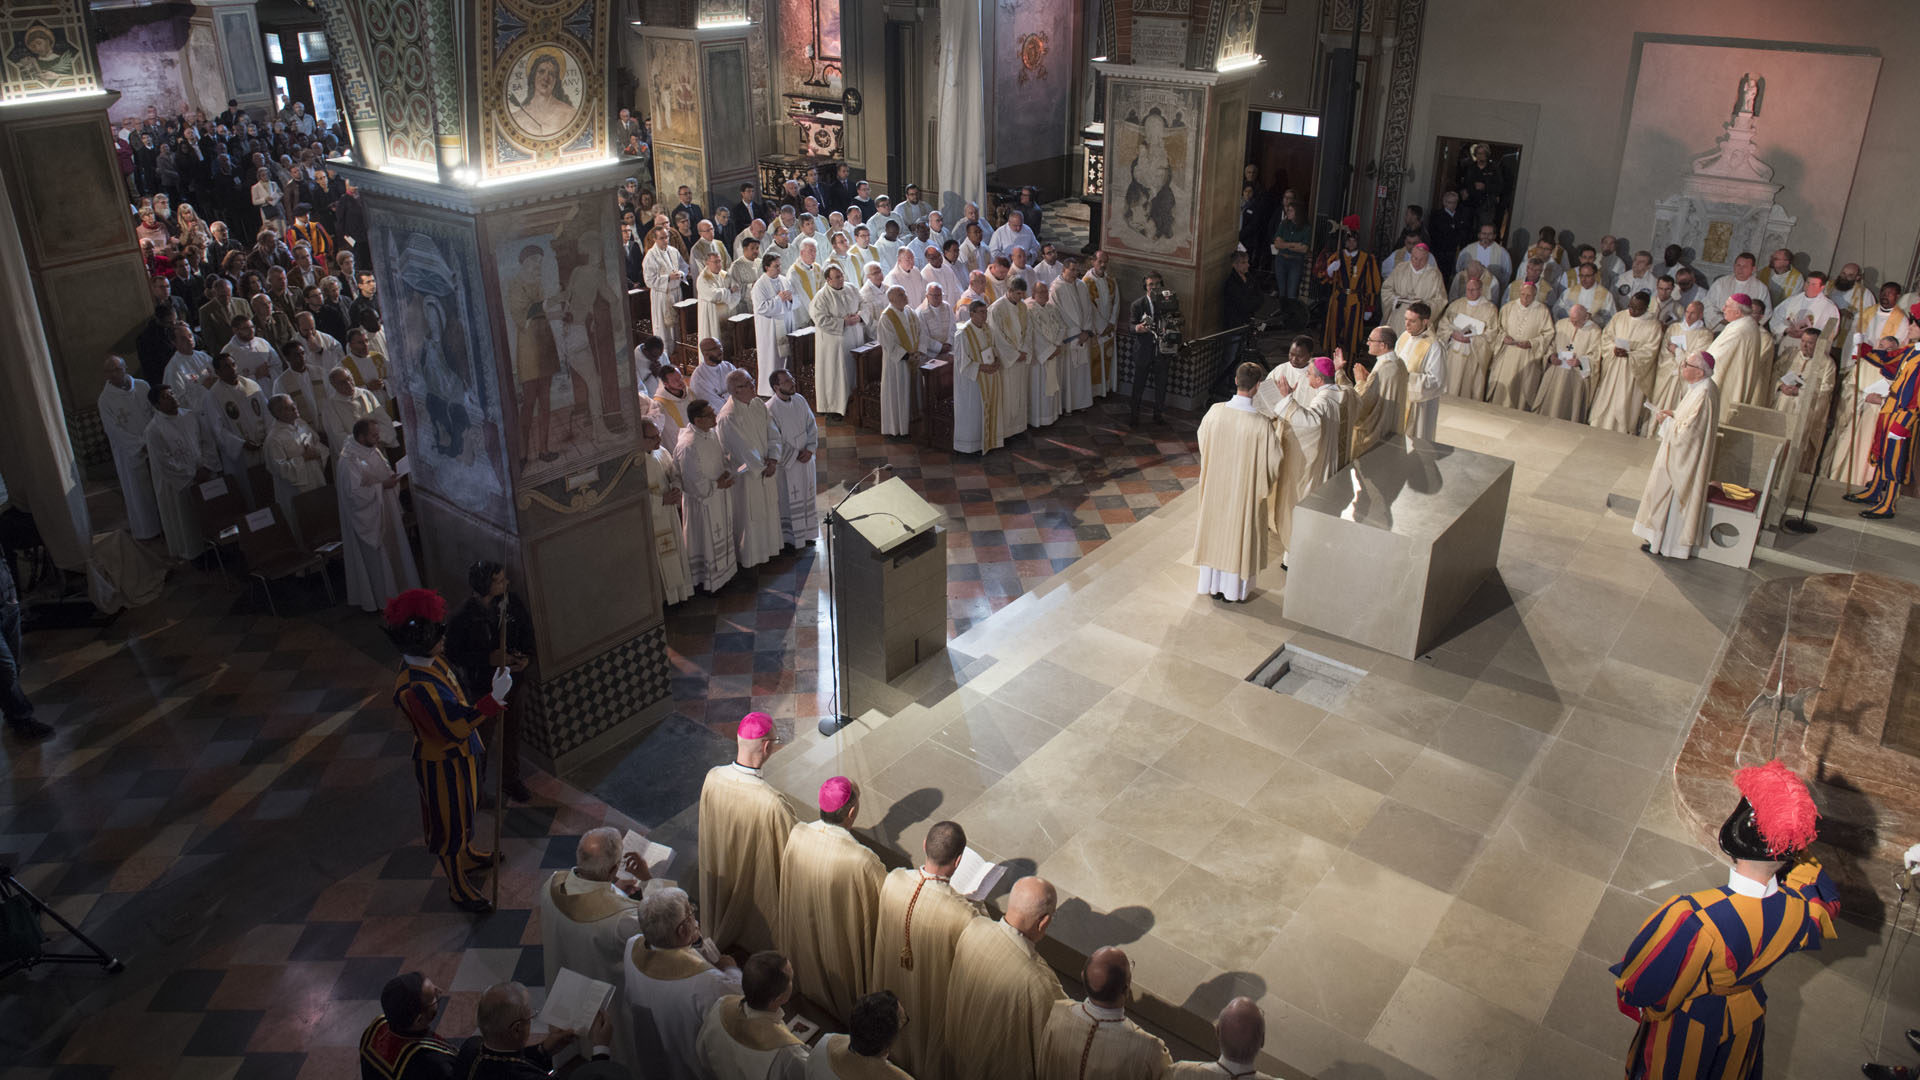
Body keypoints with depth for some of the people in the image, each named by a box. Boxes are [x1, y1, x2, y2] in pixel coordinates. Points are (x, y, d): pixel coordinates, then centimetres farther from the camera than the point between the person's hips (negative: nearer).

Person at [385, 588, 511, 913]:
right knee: (449, 824, 12)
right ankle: (458, 887, 33)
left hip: (461, 753, 9)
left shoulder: (430, 661, -8)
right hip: (442, 764, -9)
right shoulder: (416, 688, -38)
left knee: (462, 811, 31)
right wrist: (495, 698, -44)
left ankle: (466, 855, 56)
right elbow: (455, 727, -39)